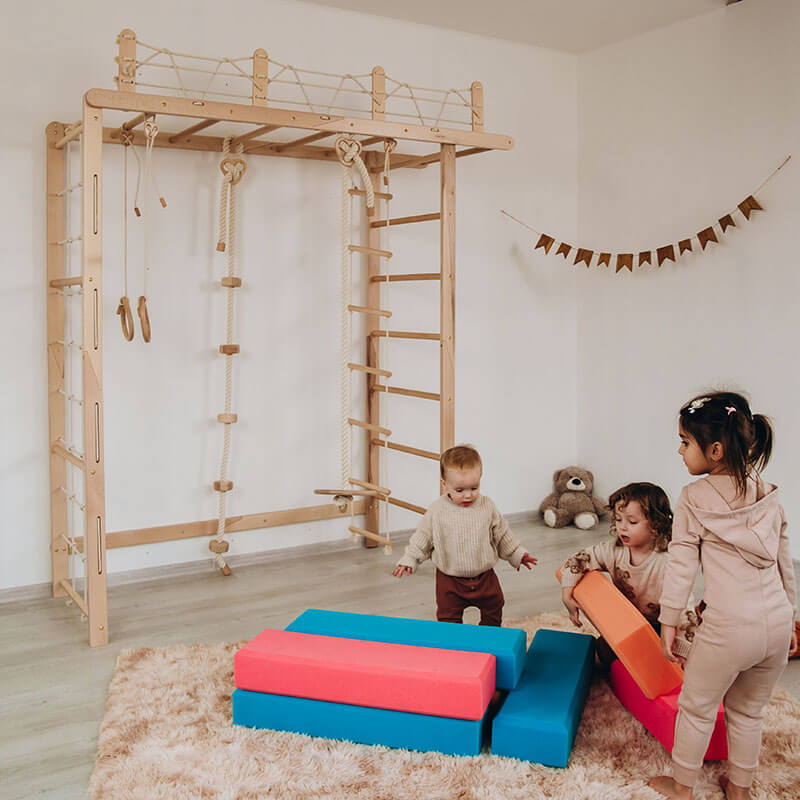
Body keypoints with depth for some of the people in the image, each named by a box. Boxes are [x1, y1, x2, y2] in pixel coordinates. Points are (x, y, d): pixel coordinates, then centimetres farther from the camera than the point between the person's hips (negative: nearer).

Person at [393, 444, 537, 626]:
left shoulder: (487, 507, -8)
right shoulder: (437, 510, -14)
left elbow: (502, 535, 6)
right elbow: (422, 538, -3)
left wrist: (517, 555, 11)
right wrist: (409, 560, -9)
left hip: (484, 576, 2)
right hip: (450, 580, -2)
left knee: (493, 614, 18)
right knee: (448, 618, 6)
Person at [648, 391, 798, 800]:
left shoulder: (694, 498, -7)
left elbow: (681, 565, -6)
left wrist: (668, 621, 2)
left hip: (729, 629, -5)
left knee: (696, 708, 16)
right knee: (748, 711, 24)